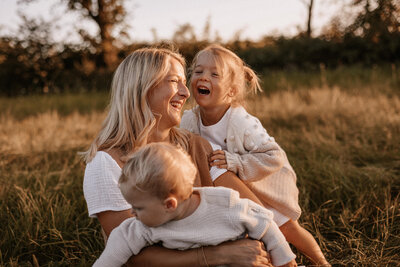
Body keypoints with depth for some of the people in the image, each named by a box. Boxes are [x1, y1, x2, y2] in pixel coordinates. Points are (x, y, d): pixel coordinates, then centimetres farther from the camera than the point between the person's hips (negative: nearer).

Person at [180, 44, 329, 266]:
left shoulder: (242, 123, -37)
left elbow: (274, 157, -38)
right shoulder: (188, 121, -22)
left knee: (286, 228, 12)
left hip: (264, 184, -4)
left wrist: (235, 162, -45)